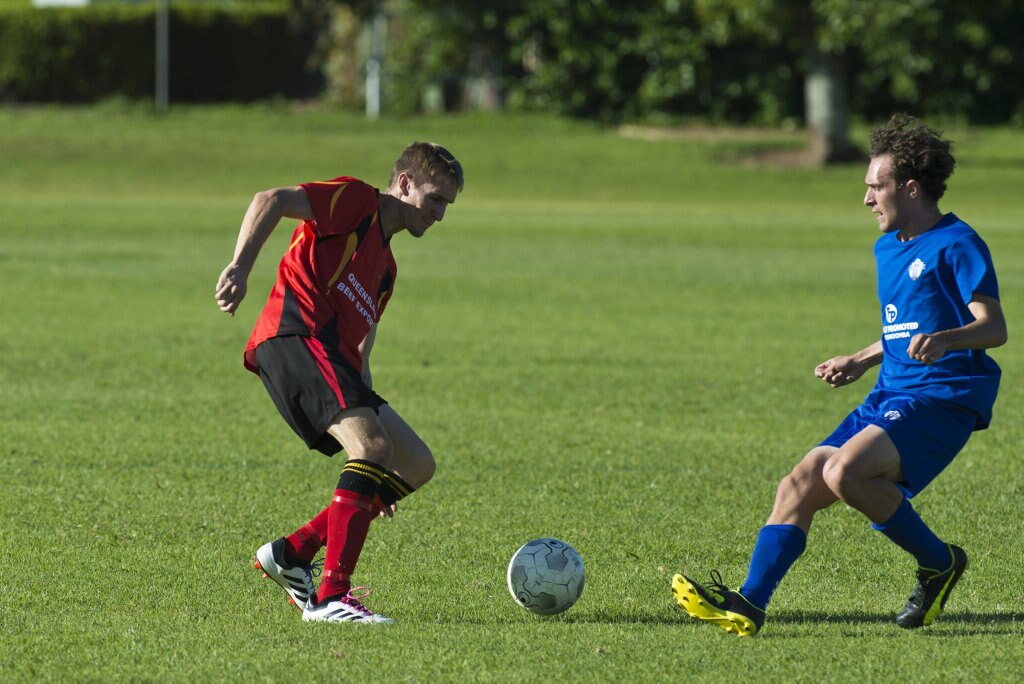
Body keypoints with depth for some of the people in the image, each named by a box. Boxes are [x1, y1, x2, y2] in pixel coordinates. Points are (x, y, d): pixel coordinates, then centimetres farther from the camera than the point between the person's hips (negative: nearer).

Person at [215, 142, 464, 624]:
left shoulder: (385, 267, 31)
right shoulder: (356, 201, 7)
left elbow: (358, 355, 31)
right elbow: (269, 202, -7)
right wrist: (240, 268, -24)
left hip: (332, 360, 10)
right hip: (296, 336, -10)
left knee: (417, 466, 5)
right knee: (372, 444, -27)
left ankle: (292, 554, 4)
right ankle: (330, 597, -31)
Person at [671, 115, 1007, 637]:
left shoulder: (956, 245, -9)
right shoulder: (888, 249, 19)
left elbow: (994, 328, -18)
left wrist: (943, 340, -36)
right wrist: (859, 362, 29)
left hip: (941, 397, -9)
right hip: (890, 396, 9)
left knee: (845, 471, -28)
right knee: (799, 484, -5)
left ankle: (939, 563, -9)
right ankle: (749, 605, -10)